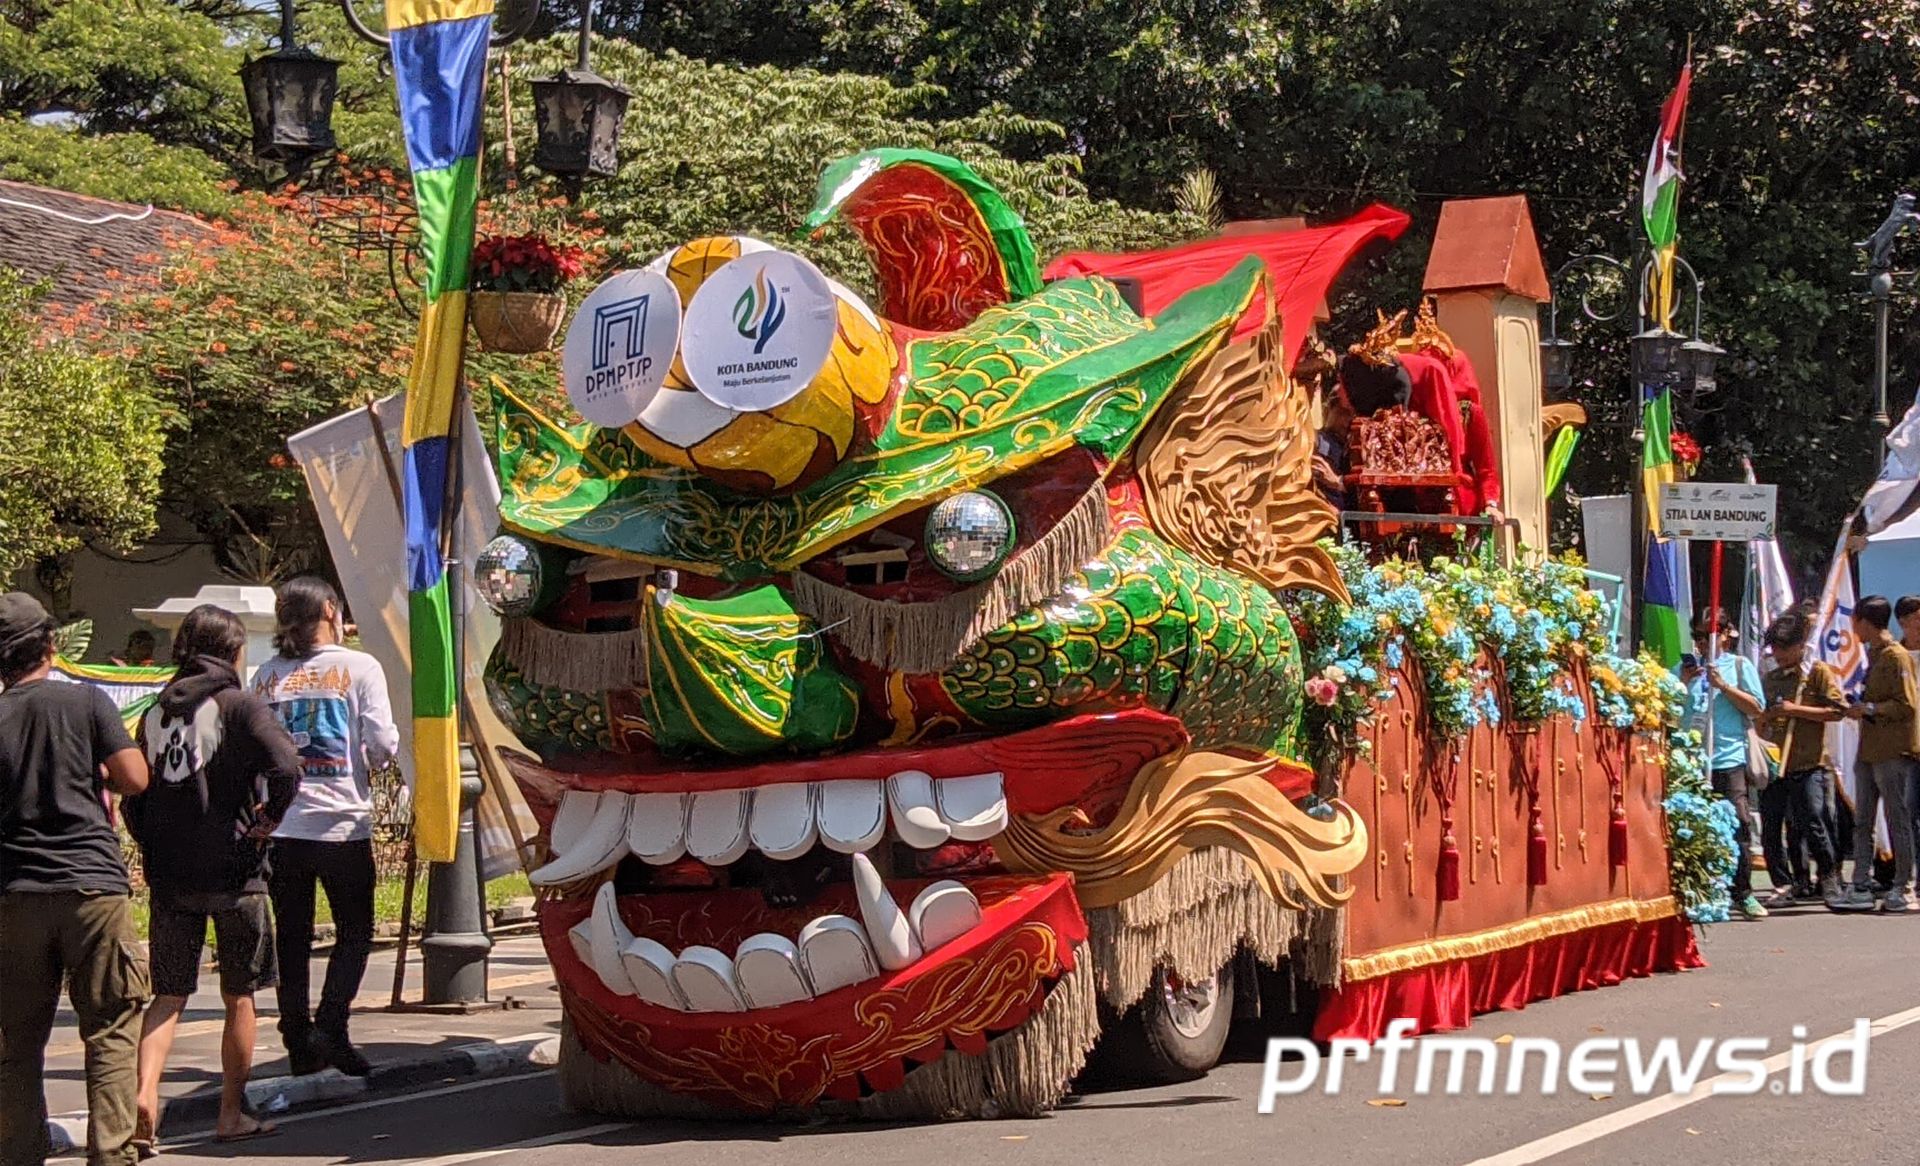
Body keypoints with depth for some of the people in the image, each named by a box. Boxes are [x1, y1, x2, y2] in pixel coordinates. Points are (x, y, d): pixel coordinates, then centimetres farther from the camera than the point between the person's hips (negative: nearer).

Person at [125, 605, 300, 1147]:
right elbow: (285, 767, -22)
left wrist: (156, 851, 17)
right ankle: (232, 1114, 15)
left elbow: (133, 796, 12)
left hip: (168, 875, 4)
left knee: (169, 995, 9)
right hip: (233, 875, -4)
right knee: (239, 997, 9)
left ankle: (145, 1089, -13)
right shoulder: (239, 705, -7)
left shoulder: (155, 713, 10)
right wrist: (267, 820, -8)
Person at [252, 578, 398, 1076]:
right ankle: (329, 1028, -5)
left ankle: (299, 1043, 11)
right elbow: (383, 742, -10)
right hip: (342, 823, -3)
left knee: (292, 934, 10)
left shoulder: (268, 674, 5)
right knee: (355, 931, 10)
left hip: (280, 824, 3)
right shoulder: (359, 667, -4)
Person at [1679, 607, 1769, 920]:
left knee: (1737, 825, -6)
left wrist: (1722, 685, -7)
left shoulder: (1740, 665, 9)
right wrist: (1682, 684, -6)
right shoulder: (1685, 668, 14)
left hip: (1728, 757, -2)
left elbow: (1756, 708, 1)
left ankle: (1742, 893, 0)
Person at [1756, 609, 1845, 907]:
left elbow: (1838, 710, -7)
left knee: (1812, 824, -8)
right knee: (1770, 829, 2)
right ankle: (1782, 887, 10)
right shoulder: (1769, 679, 18)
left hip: (1808, 765, -5)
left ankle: (1829, 879, 10)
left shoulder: (1818, 672, 2)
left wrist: (1797, 709, -12)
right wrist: (1766, 716, 6)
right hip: (1773, 766, 5)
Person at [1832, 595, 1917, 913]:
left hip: (1893, 751, -9)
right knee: (1862, 822, 6)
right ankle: (1861, 889, 7)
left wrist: (1868, 709, -15)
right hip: (1870, 750, 9)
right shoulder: (1874, 655, 18)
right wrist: (1859, 706, 11)